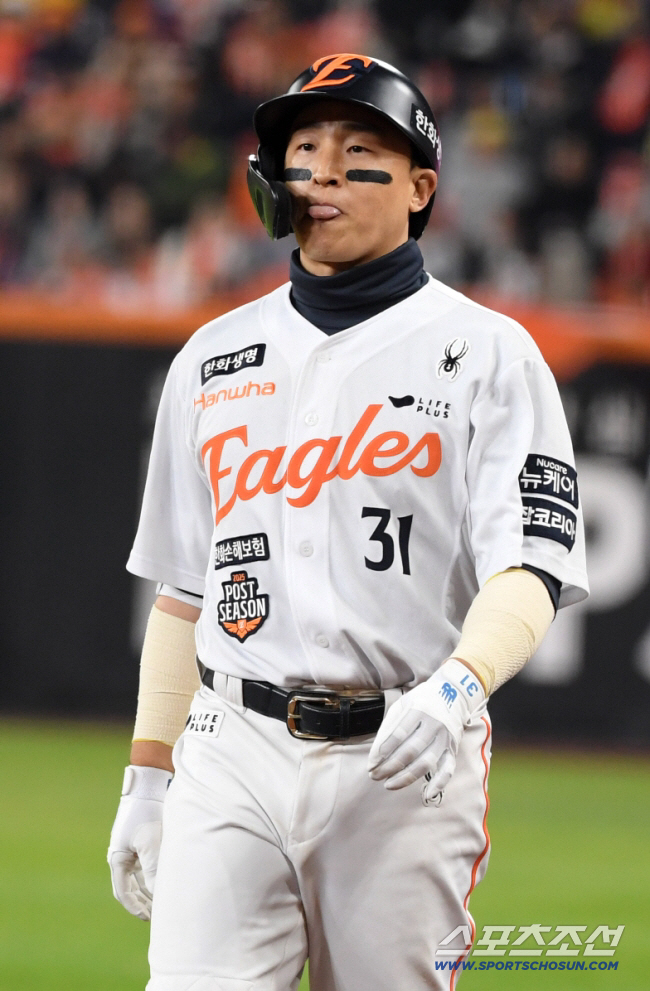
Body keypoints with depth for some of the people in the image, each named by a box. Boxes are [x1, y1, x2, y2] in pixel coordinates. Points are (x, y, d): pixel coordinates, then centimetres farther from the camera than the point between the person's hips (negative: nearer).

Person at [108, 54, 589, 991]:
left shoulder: (485, 354, 1)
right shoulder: (212, 359, 15)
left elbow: (530, 569, -9)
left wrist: (456, 687, -28)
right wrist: (146, 778, 15)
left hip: (407, 762, -3)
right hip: (230, 756, 3)